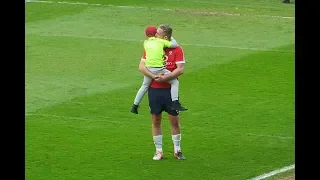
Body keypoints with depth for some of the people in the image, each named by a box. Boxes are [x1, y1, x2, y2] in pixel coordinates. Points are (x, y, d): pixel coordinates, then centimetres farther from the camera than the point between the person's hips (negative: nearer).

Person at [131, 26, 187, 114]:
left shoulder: (146, 43, 14)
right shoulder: (161, 41, 5)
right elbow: (174, 44, 7)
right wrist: (170, 38, 24)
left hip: (148, 68, 4)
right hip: (159, 69, -4)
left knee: (144, 86, 24)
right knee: (175, 82, 6)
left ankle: (135, 106, 31)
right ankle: (175, 103, -8)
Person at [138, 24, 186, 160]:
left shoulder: (176, 49, -2)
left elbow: (180, 69, -9)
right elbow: (141, 66, -4)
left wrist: (165, 77, -21)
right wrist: (154, 76, -19)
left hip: (170, 89, -1)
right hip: (154, 89, 2)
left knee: (174, 120, 3)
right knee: (156, 120, 6)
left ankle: (177, 150, 17)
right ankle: (158, 151, 15)